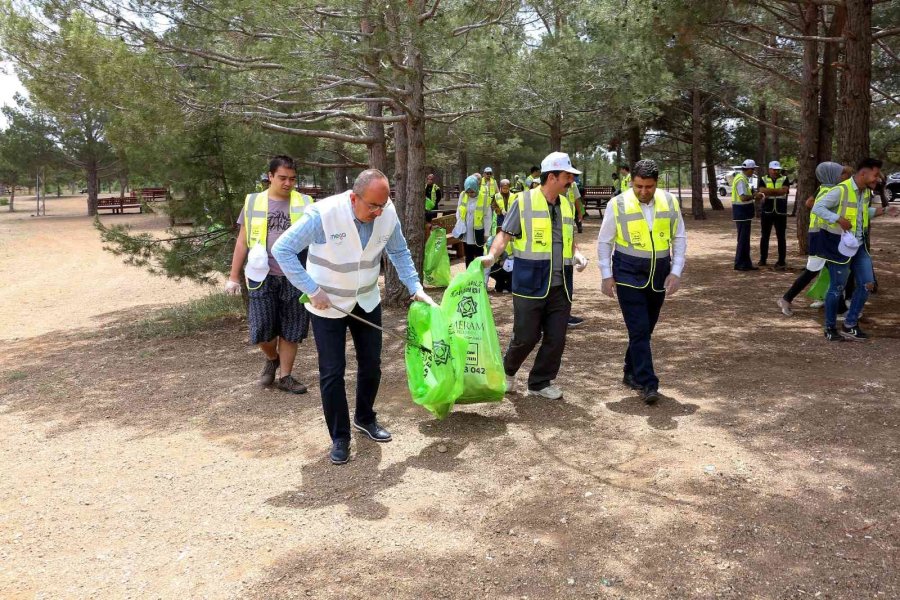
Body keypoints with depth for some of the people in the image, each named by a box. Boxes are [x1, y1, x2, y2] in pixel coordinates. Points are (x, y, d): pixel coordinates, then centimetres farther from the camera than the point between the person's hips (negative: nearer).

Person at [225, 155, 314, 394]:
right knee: (262, 329, 1)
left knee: (290, 329, 6)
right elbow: (242, 241, 9)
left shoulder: (305, 204, 3)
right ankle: (272, 358, 32)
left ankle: (284, 376, 21)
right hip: (263, 277, 0)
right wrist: (233, 276, 7)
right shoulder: (253, 202, 5)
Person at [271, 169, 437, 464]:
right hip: (328, 305, -4)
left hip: (367, 301, 4)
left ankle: (365, 418, 37)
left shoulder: (388, 213, -15)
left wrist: (416, 288, -7)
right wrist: (313, 291, -23)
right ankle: (340, 437, 17)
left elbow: (399, 252, 3)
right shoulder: (323, 213, -28)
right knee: (332, 372, 0)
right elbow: (282, 249, -22)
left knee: (371, 364, 13)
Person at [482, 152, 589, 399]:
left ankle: (540, 382, 25)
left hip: (560, 286, 5)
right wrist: (492, 255, -21)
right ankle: (508, 371, 30)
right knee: (526, 336, 1)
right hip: (530, 284, -5)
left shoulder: (567, 205, 13)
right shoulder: (523, 201, -4)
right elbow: (505, 233, -4)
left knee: (556, 338, 7)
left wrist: (577, 254, 2)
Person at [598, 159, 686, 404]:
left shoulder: (670, 203, 0)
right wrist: (606, 275, -3)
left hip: (659, 275, 4)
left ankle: (631, 372, 30)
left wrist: (676, 272, -2)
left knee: (646, 328, 13)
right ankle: (647, 384, -5)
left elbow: (679, 239, 6)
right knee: (639, 329, -9)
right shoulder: (618, 205, -8)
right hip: (629, 275, -3)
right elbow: (604, 242, 0)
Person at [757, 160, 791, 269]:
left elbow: (784, 190, -14)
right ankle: (763, 259, 19)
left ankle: (781, 262, 5)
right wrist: (777, 191, -15)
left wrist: (769, 191, -13)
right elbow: (762, 191, -13)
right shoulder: (763, 179, 5)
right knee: (764, 236, 9)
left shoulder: (784, 179, 5)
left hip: (780, 213, -1)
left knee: (781, 237, 1)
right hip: (767, 212, 1)